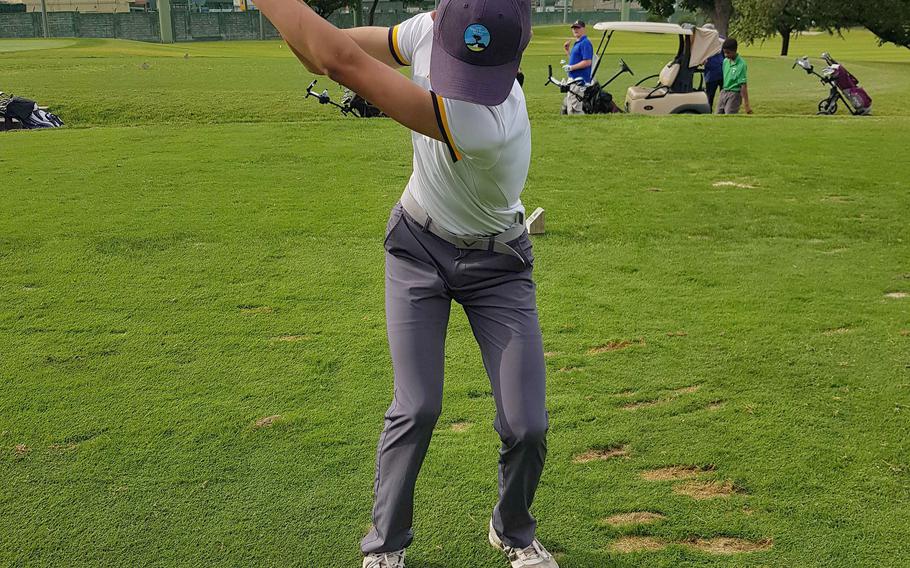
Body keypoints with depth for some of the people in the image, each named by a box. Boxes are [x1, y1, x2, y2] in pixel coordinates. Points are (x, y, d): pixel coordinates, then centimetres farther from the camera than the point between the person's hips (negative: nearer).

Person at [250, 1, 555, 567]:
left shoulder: (491, 125, -41)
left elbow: (343, 63, -44)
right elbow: (336, 52, -2)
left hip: (496, 265, -3)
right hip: (417, 248, 3)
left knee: (528, 426, -5)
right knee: (418, 408, -5)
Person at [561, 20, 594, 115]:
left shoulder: (585, 43, -13)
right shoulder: (576, 43, 18)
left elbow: (587, 62, -22)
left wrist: (571, 67, -19)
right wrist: (567, 50, 14)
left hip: (580, 80, -11)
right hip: (572, 78, 11)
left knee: (574, 109, -14)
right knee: (565, 106, 14)